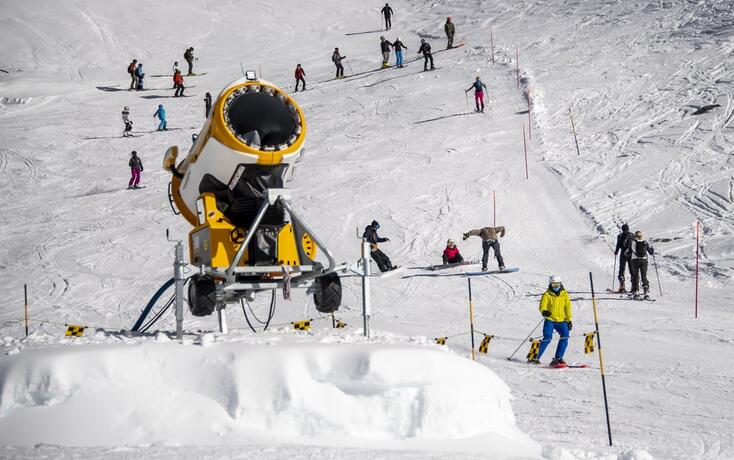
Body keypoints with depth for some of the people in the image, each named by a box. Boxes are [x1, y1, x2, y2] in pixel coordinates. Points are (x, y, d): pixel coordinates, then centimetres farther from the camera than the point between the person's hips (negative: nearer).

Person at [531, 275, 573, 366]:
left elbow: (567, 307, 16)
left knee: (565, 335, -17)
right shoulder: (547, 295, -1)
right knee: (547, 337, -18)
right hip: (549, 320, -4)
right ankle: (536, 357, -11)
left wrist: (569, 320, 12)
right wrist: (544, 311, -36)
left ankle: (557, 358, -13)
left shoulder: (564, 294, 10)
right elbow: (542, 306, -12)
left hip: (561, 321, 4)